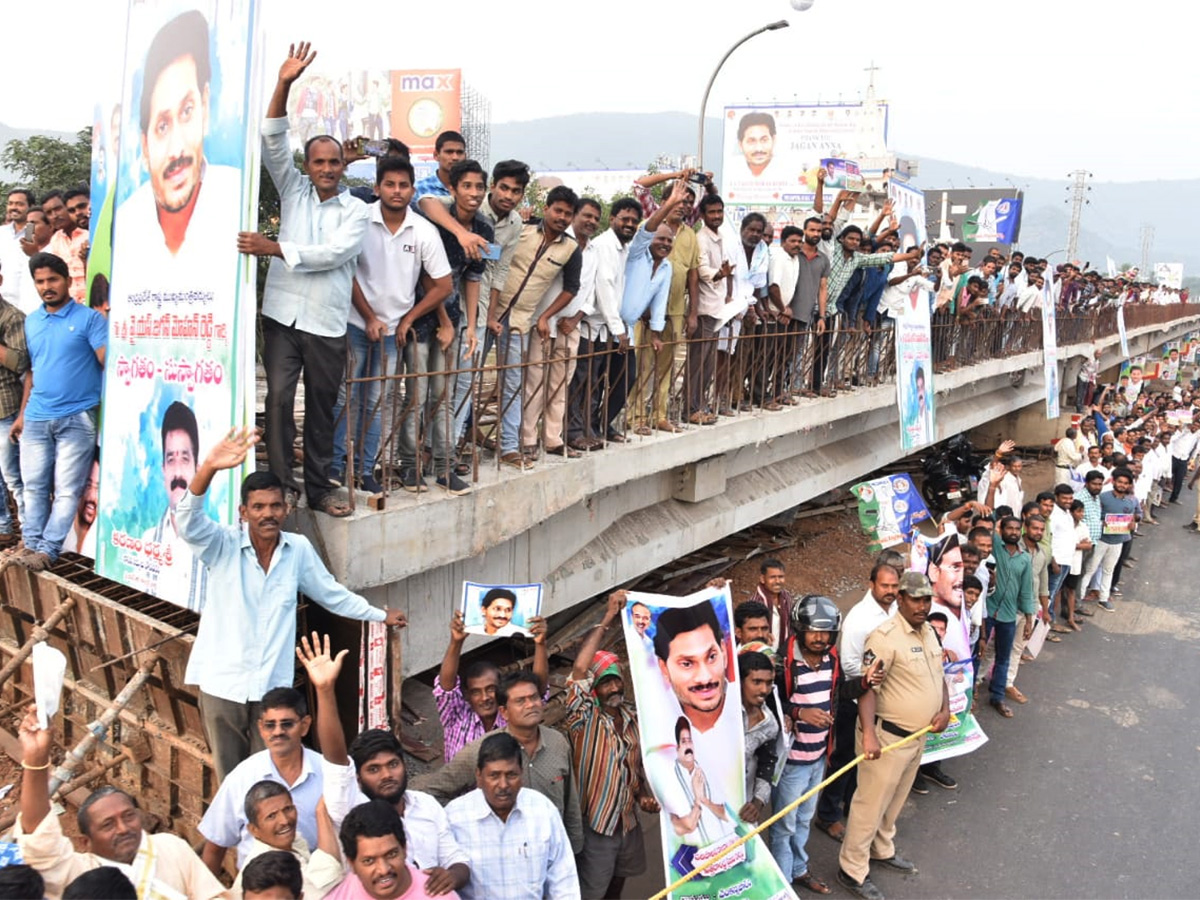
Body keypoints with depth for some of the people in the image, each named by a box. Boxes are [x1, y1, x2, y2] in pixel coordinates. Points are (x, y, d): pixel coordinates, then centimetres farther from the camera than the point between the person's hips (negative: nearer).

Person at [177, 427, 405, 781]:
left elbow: (331, 593, 14)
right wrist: (209, 469, -45)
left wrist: (381, 615, 22)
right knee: (230, 779, 11)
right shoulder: (223, 544, -8)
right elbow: (188, 522, -27)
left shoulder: (298, 549, 0)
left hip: (273, 686, 2)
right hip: (223, 683, -1)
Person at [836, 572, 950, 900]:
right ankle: (851, 870, 13)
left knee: (895, 799, 24)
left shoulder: (928, 632, 7)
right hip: (888, 736, -8)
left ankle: (882, 849, 43)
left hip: (918, 735, 8)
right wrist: (869, 732, -39)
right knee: (871, 802, 1)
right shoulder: (885, 636, -22)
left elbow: (938, 675, 19)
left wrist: (945, 708, 1)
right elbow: (867, 687, -28)